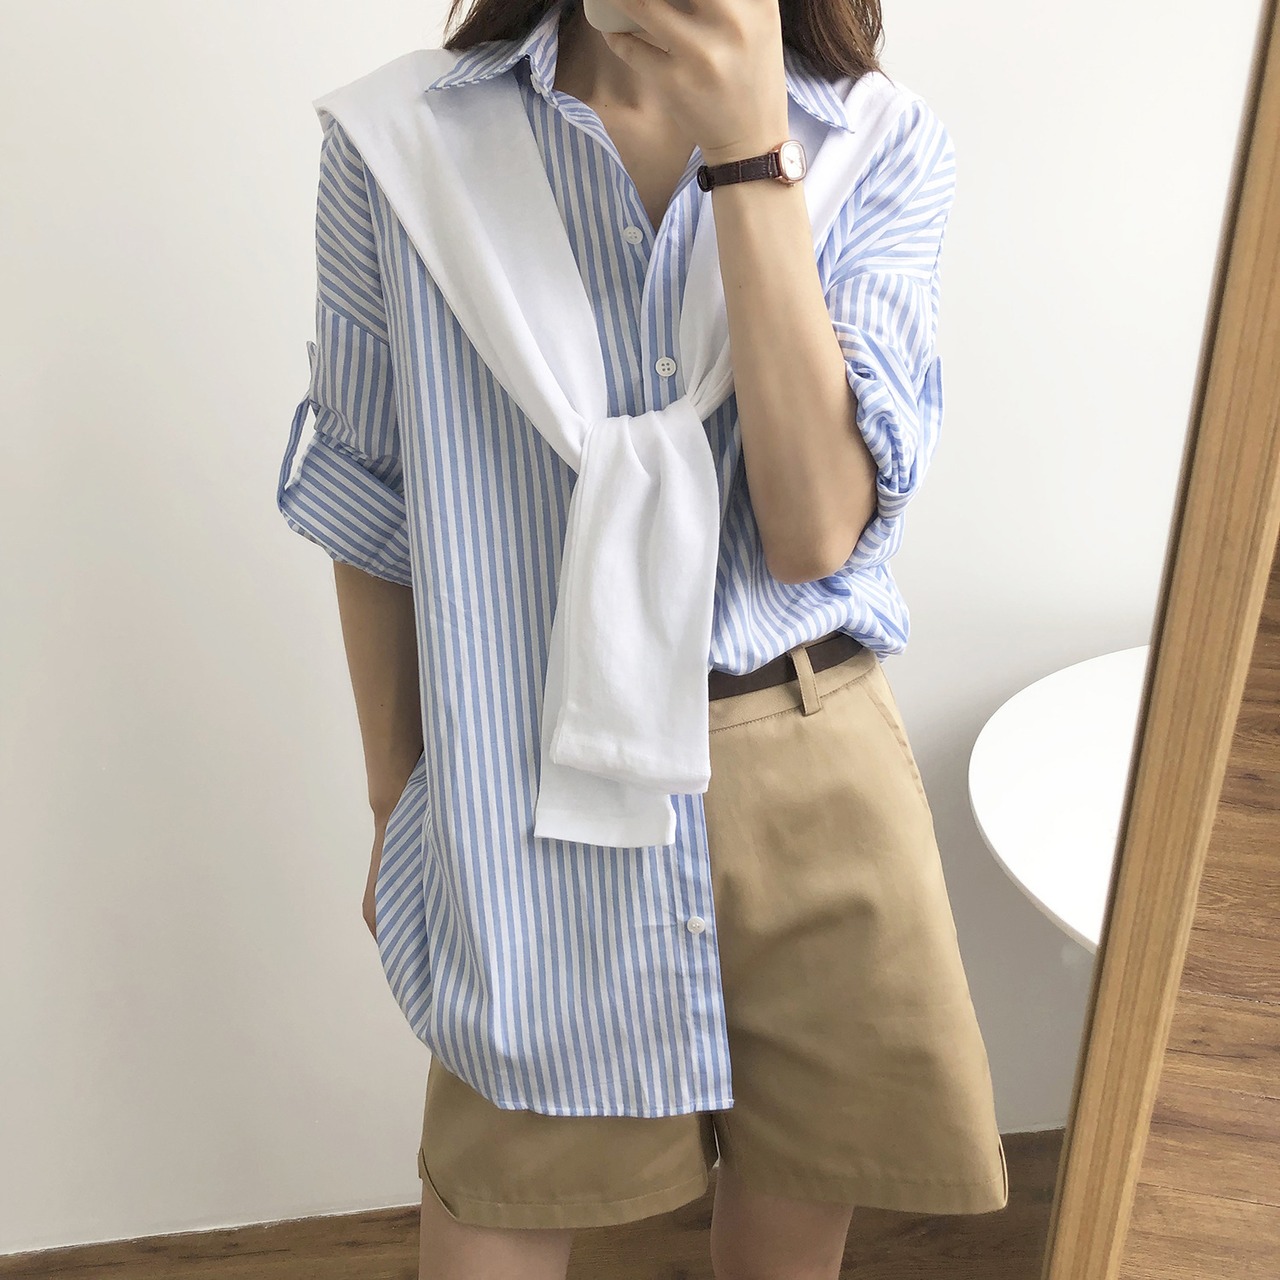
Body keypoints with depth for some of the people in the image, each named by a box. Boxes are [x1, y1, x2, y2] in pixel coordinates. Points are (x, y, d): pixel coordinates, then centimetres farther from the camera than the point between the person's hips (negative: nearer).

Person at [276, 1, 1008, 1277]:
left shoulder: (884, 148, -3)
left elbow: (815, 528, -15)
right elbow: (375, 521, 3)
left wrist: (750, 151, -20)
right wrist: (394, 812, 10)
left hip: (814, 786, 2)